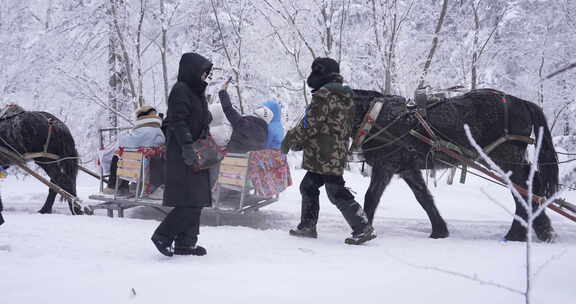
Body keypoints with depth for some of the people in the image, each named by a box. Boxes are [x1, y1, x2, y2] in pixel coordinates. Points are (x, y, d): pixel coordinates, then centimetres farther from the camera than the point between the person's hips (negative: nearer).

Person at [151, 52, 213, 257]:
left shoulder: (196, 92, 20)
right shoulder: (180, 90, -10)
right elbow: (178, 121, -20)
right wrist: (187, 145, -28)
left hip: (196, 155, 10)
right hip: (182, 155, -10)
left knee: (195, 201, 10)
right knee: (188, 201, -13)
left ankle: (186, 244, 14)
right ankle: (163, 236, -4)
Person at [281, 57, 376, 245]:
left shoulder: (324, 95, -14)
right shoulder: (346, 98, 17)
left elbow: (309, 125, -16)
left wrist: (290, 140, -1)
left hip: (324, 157, -10)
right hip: (338, 153, 10)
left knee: (336, 192, -7)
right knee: (308, 186, 18)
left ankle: (363, 228, -6)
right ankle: (307, 226, 22)